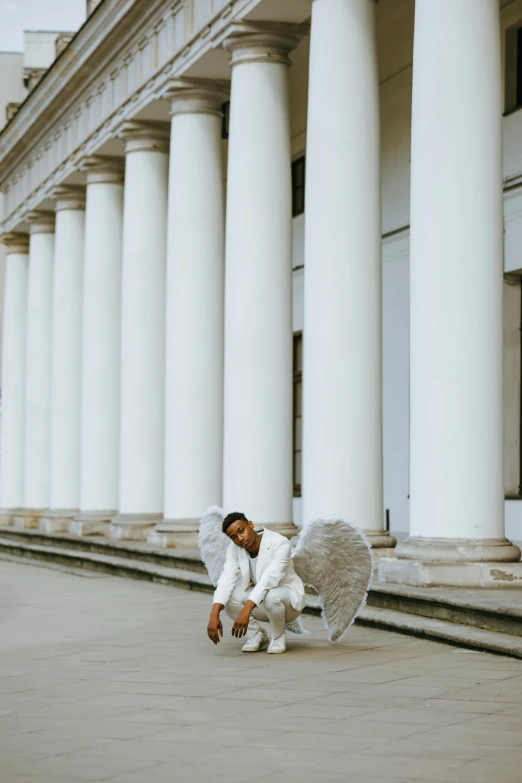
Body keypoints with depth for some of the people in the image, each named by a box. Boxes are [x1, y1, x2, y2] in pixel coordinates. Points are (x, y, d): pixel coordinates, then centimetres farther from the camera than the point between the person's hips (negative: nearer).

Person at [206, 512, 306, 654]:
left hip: (287, 597, -5)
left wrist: (245, 611, -50)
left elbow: (268, 580, -40)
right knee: (227, 595, -23)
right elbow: (227, 580, -24)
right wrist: (214, 615, -38)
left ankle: (278, 636, -10)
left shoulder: (280, 544, -29)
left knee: (270, 596, -39)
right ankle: (258, 634, -2)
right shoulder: (234, 548, -14)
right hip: (259, 602, 5)